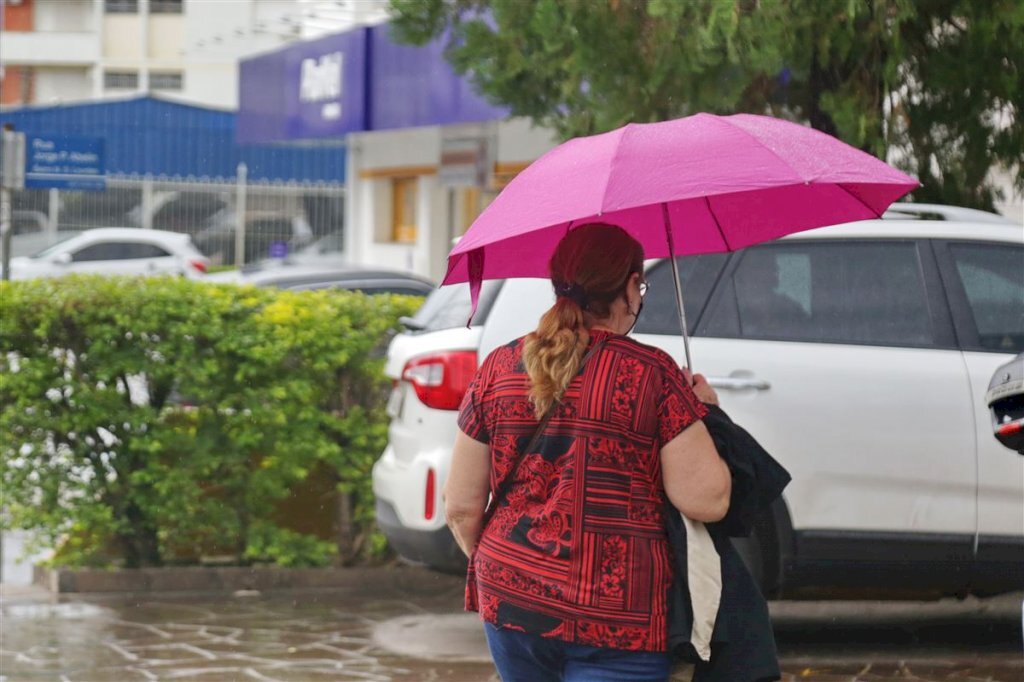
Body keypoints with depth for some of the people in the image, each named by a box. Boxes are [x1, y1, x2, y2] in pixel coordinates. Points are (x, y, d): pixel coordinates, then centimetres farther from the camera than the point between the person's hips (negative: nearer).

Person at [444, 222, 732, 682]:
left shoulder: (499, 369, 4)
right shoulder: (653, 374, -8)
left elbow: (461, 509, 7)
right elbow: (707, 501, -10)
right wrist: (702, 413, 6)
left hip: (510, 607, 5)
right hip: (616, 618, -5)